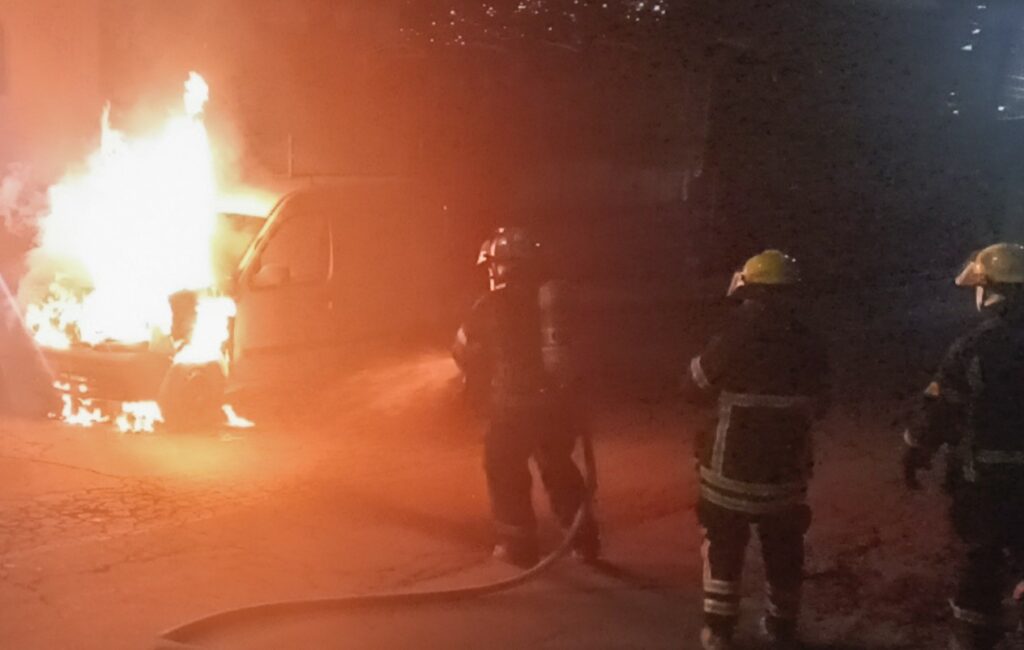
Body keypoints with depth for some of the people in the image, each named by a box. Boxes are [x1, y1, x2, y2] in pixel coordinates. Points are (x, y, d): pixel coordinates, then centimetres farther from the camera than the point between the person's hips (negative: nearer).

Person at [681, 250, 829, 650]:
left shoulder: (734, 340, -16)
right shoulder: (810, 346, -5)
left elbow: (693, 387, -2)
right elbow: (818, 406, 8)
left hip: (732, 469, -3)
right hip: (787, 471, 3)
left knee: (723, 550, 13)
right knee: (784, 554, 18)